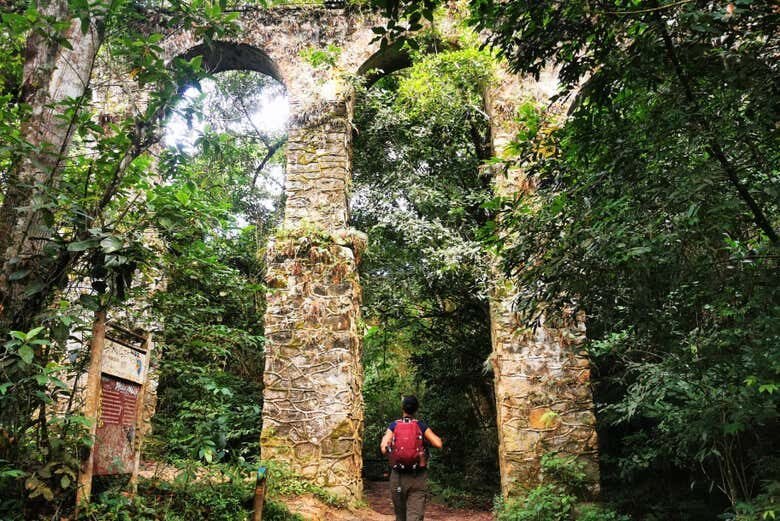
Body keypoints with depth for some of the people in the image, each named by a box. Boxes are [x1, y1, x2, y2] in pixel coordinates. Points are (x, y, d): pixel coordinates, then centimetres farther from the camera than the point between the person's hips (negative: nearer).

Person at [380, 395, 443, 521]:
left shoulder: (393, 426, 1)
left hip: (398, 476, 2)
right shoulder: (421, 426, -1)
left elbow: (383, 448, -9)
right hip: (418, 477, -2)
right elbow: (438, 444, -8)